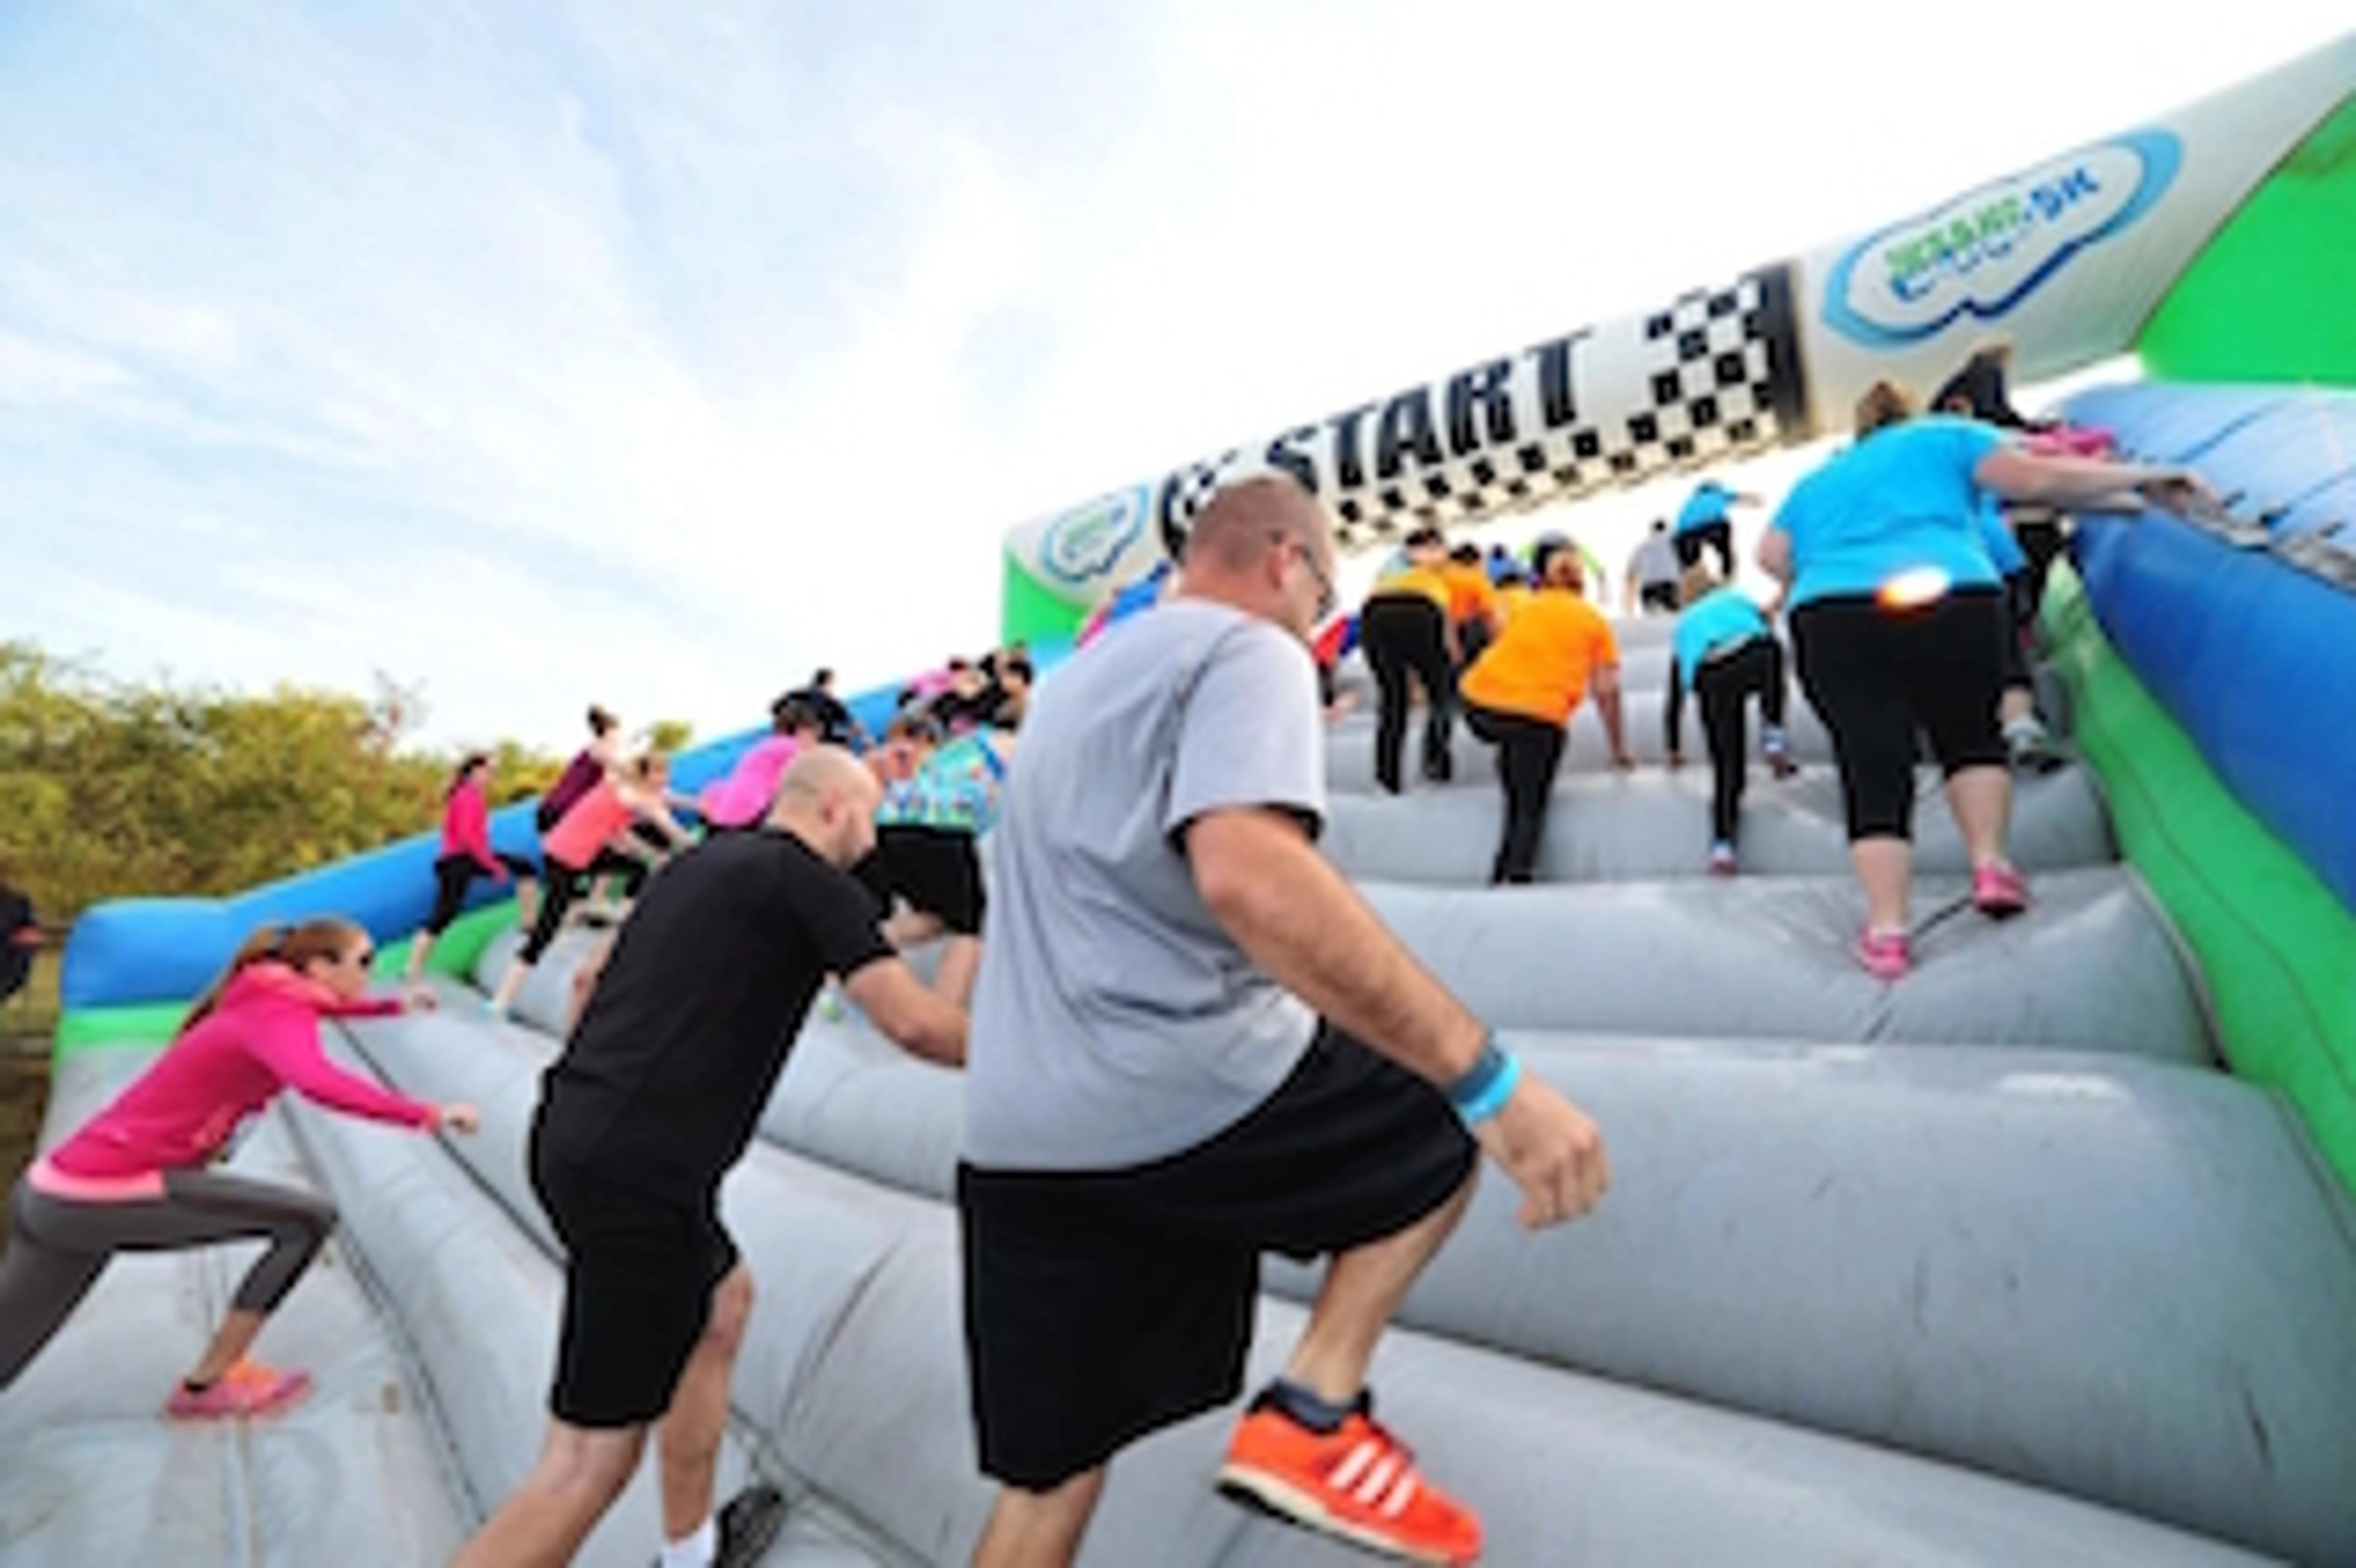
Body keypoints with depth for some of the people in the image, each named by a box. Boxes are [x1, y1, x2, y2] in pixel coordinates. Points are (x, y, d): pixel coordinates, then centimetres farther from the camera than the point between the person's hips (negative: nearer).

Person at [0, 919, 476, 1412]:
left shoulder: (266, 1000, 8)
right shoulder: (279, 1015, -20)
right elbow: (319, 1084, -43)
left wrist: (395, 1006, 43)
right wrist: (428, 1115, -39)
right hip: (106, 1192, -9)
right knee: (310, 1221, -7)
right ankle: (204, 1386, 6)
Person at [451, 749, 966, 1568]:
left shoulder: (701, 862, 15)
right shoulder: (815, 883, -10)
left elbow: (590, 981, 22)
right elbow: (913, 1022, -14)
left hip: (571, 1136, 10)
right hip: (640, 1174, -10)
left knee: (724, 1297, 25)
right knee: (591, 1457, 1)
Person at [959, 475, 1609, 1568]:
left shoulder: (1075, 683, 21)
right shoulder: (1248, 649, -7)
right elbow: (1247, 872, -28)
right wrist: (1488, 1079, -26)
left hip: (1015, 1136, 8)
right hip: (1184, 1093, -8)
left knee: (1047, 1471, 21)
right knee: (1448, 1129, 18)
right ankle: (1310, 1417, 8)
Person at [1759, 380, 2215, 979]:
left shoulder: (1814, 482, 33)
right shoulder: (1943, 437, 26)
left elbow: (1772, 556, 17)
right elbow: (2037, 479, 11)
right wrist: (2142, 479, 18)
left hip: (1830, 618, 1)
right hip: (1953, 599, -1)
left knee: (1873, 768, -1)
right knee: (1971, 734, 22)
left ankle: (1885, 930, -8)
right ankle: (1989, 862, 10)